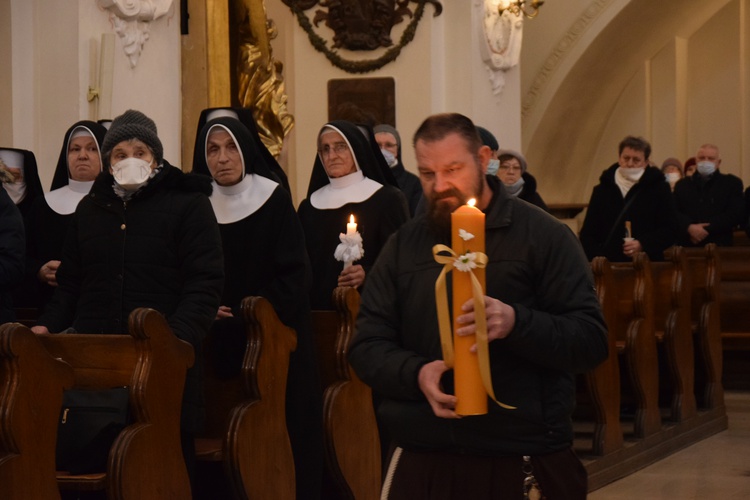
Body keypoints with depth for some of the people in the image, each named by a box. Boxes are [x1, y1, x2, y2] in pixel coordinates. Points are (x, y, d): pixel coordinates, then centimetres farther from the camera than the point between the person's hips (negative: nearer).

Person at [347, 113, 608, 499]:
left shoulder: (544, 235, 0)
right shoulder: (403, 245, 11)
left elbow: (592, 341, -7)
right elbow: (366, 347, 8)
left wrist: (516, 322, -24)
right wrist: (416, 373, -14)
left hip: (524, 461, -3)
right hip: (422, 460, 3)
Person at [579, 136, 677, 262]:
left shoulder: (659, 189, 6)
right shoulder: (602, 190, 13)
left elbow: (669, 230, 1)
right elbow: (587, 233, 13)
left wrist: (643, 245, -16)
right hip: (609, 265, 2)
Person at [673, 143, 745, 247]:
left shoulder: (732, 183, 10)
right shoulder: (682, 185, 18)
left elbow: (737, 215, -2)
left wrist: (707, 230, -10)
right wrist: (689, 227, -15)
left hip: (719, 246, -2)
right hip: (687, 246, 2)